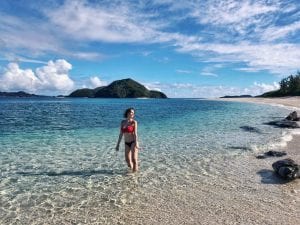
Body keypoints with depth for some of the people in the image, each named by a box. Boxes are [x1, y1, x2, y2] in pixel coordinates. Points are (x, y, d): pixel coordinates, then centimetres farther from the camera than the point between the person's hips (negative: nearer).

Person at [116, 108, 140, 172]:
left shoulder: (134, 122, -7)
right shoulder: (123, 122, 5)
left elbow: (135, 133, -14)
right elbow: (121, 134, 9)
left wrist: (136, 143, -24)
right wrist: (118, 144, 8)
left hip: (133, 142, -4)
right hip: (126, 143, 4)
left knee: (134, 159, -8)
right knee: (128, 160, 8)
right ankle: (132, 168, 37)